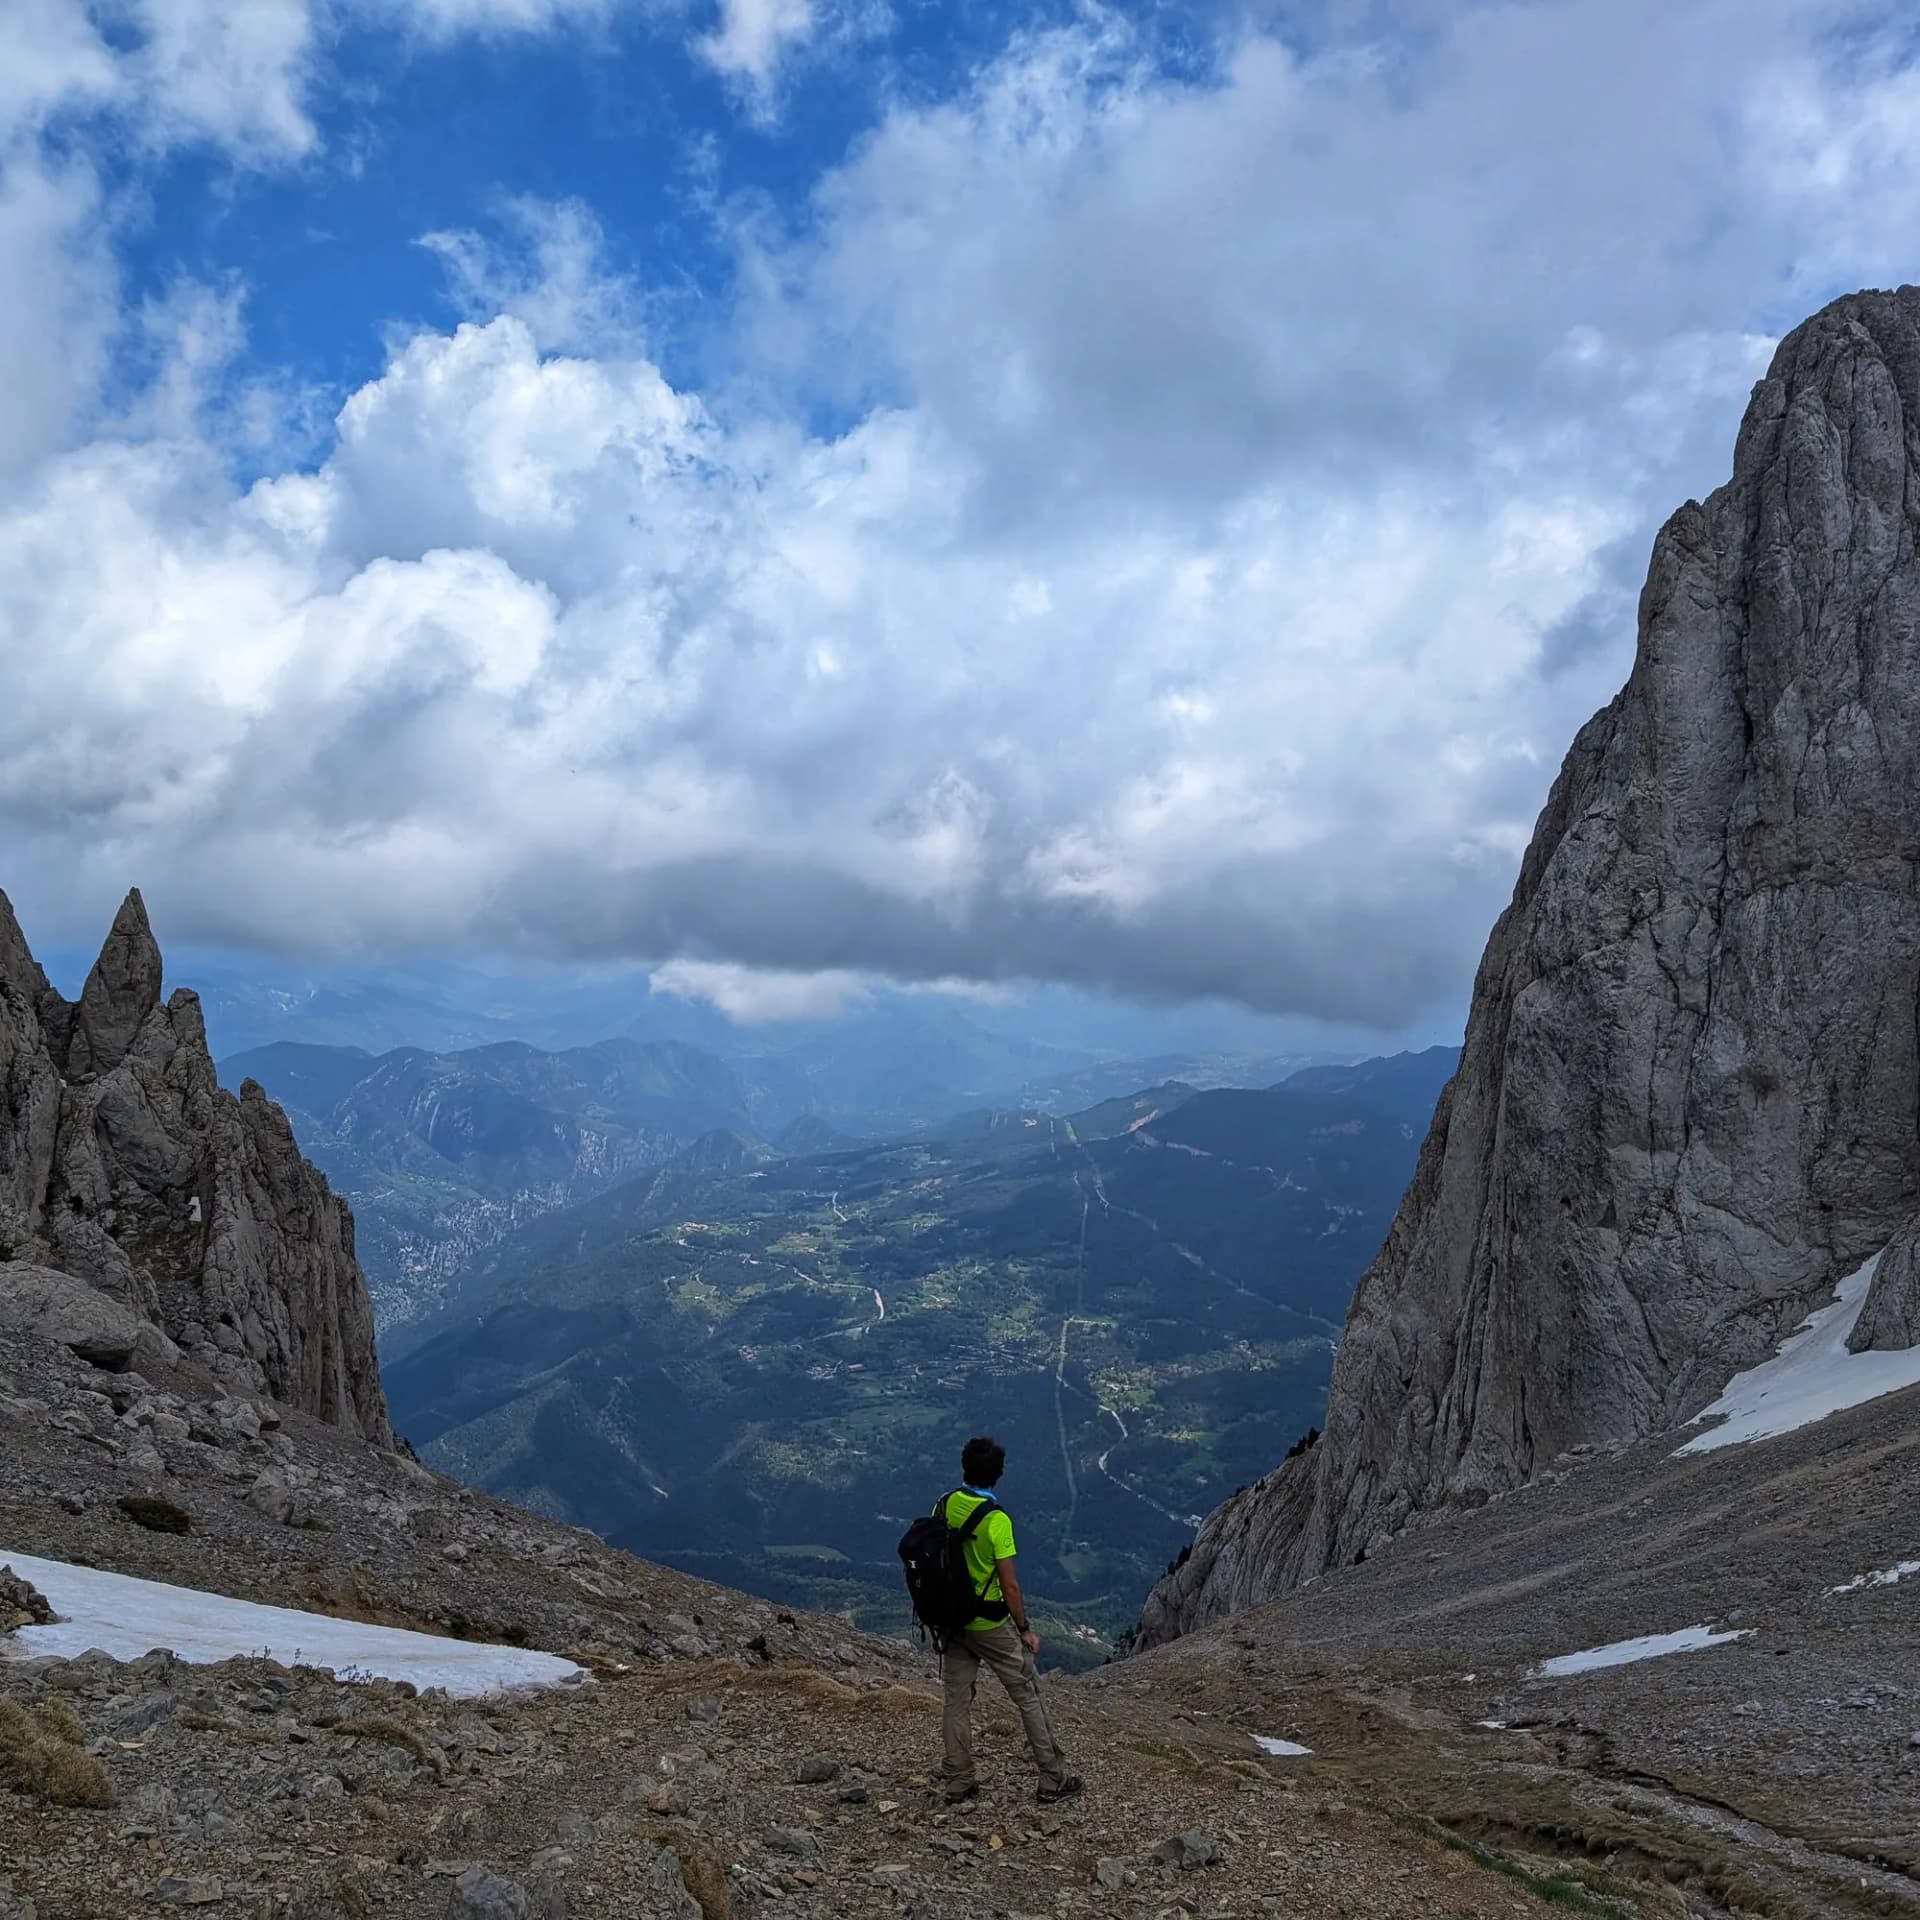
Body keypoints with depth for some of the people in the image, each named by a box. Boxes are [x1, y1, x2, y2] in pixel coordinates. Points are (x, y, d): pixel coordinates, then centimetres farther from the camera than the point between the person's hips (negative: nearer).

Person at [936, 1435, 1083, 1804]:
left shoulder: (943, 1506, -4)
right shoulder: (996, 1518, -21)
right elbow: (1010, 1585, -19)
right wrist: (1025, 1630, -7)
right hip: (991, 1624, -5)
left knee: (957, 1699, 13)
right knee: (1028, 1697, 7)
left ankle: (959, 1782, 18)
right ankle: (1053, 1779, 14)